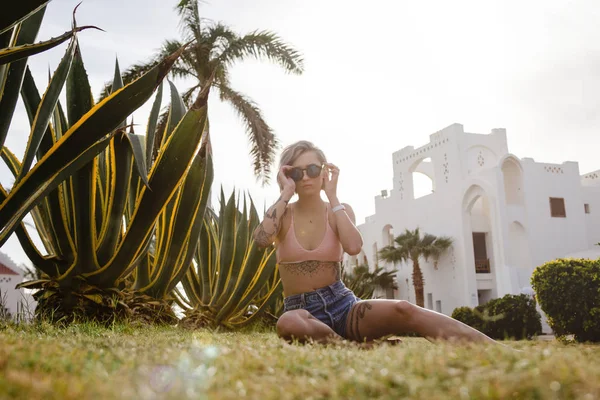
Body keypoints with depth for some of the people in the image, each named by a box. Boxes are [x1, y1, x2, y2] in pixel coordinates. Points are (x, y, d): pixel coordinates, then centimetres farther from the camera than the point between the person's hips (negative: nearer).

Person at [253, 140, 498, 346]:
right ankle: (363, 348, -32)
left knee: (403, 310, -27)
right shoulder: (283, 215, 3)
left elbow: (353, 247, -19)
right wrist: (286, 194, -13)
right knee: (288, 323, -40)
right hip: (302, 311, -1)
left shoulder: (339, 210, 5)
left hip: (342, 306, 1)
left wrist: (332, 196, -11)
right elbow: (261, 240, -22)